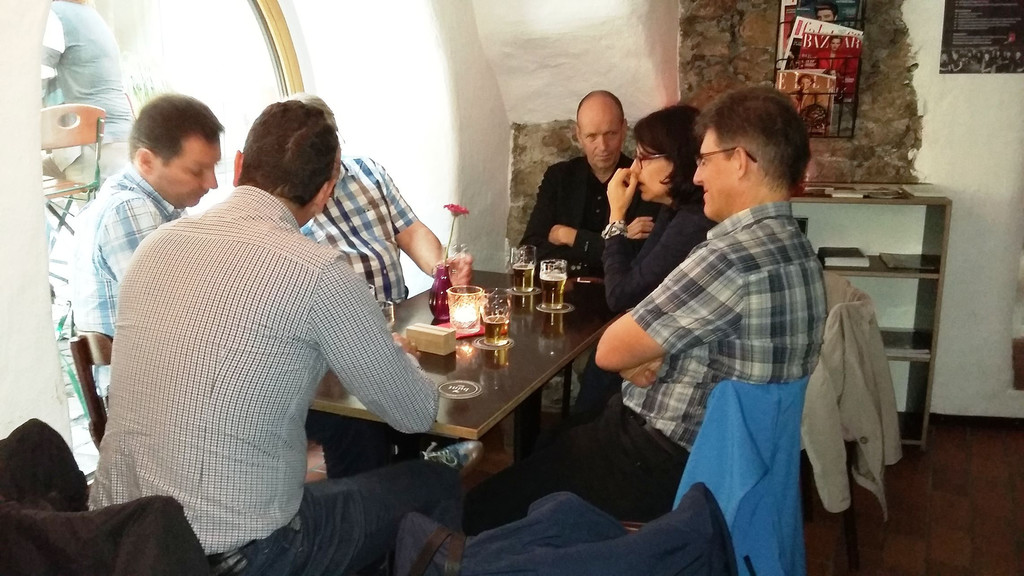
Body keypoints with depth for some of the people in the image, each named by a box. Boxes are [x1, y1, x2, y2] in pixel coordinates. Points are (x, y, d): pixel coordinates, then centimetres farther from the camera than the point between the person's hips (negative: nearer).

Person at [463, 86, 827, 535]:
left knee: (484, 509, 2)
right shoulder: (795, 249, 7)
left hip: (669, 465, -10)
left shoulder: (733, 257, -27)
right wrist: (644, 354, -10)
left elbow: (609, 352, -19)